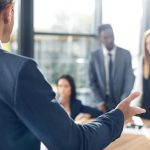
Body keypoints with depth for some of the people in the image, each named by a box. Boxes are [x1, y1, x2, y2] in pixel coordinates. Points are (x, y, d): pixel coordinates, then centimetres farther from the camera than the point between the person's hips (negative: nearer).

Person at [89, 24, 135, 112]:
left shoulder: (125, 54, -1)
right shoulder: (94, 56, 0)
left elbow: (129, 79, -4)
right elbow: (92, 82, 1)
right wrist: (100, 102, -9)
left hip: (121, 102, 0)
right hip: (103, 102, 0)